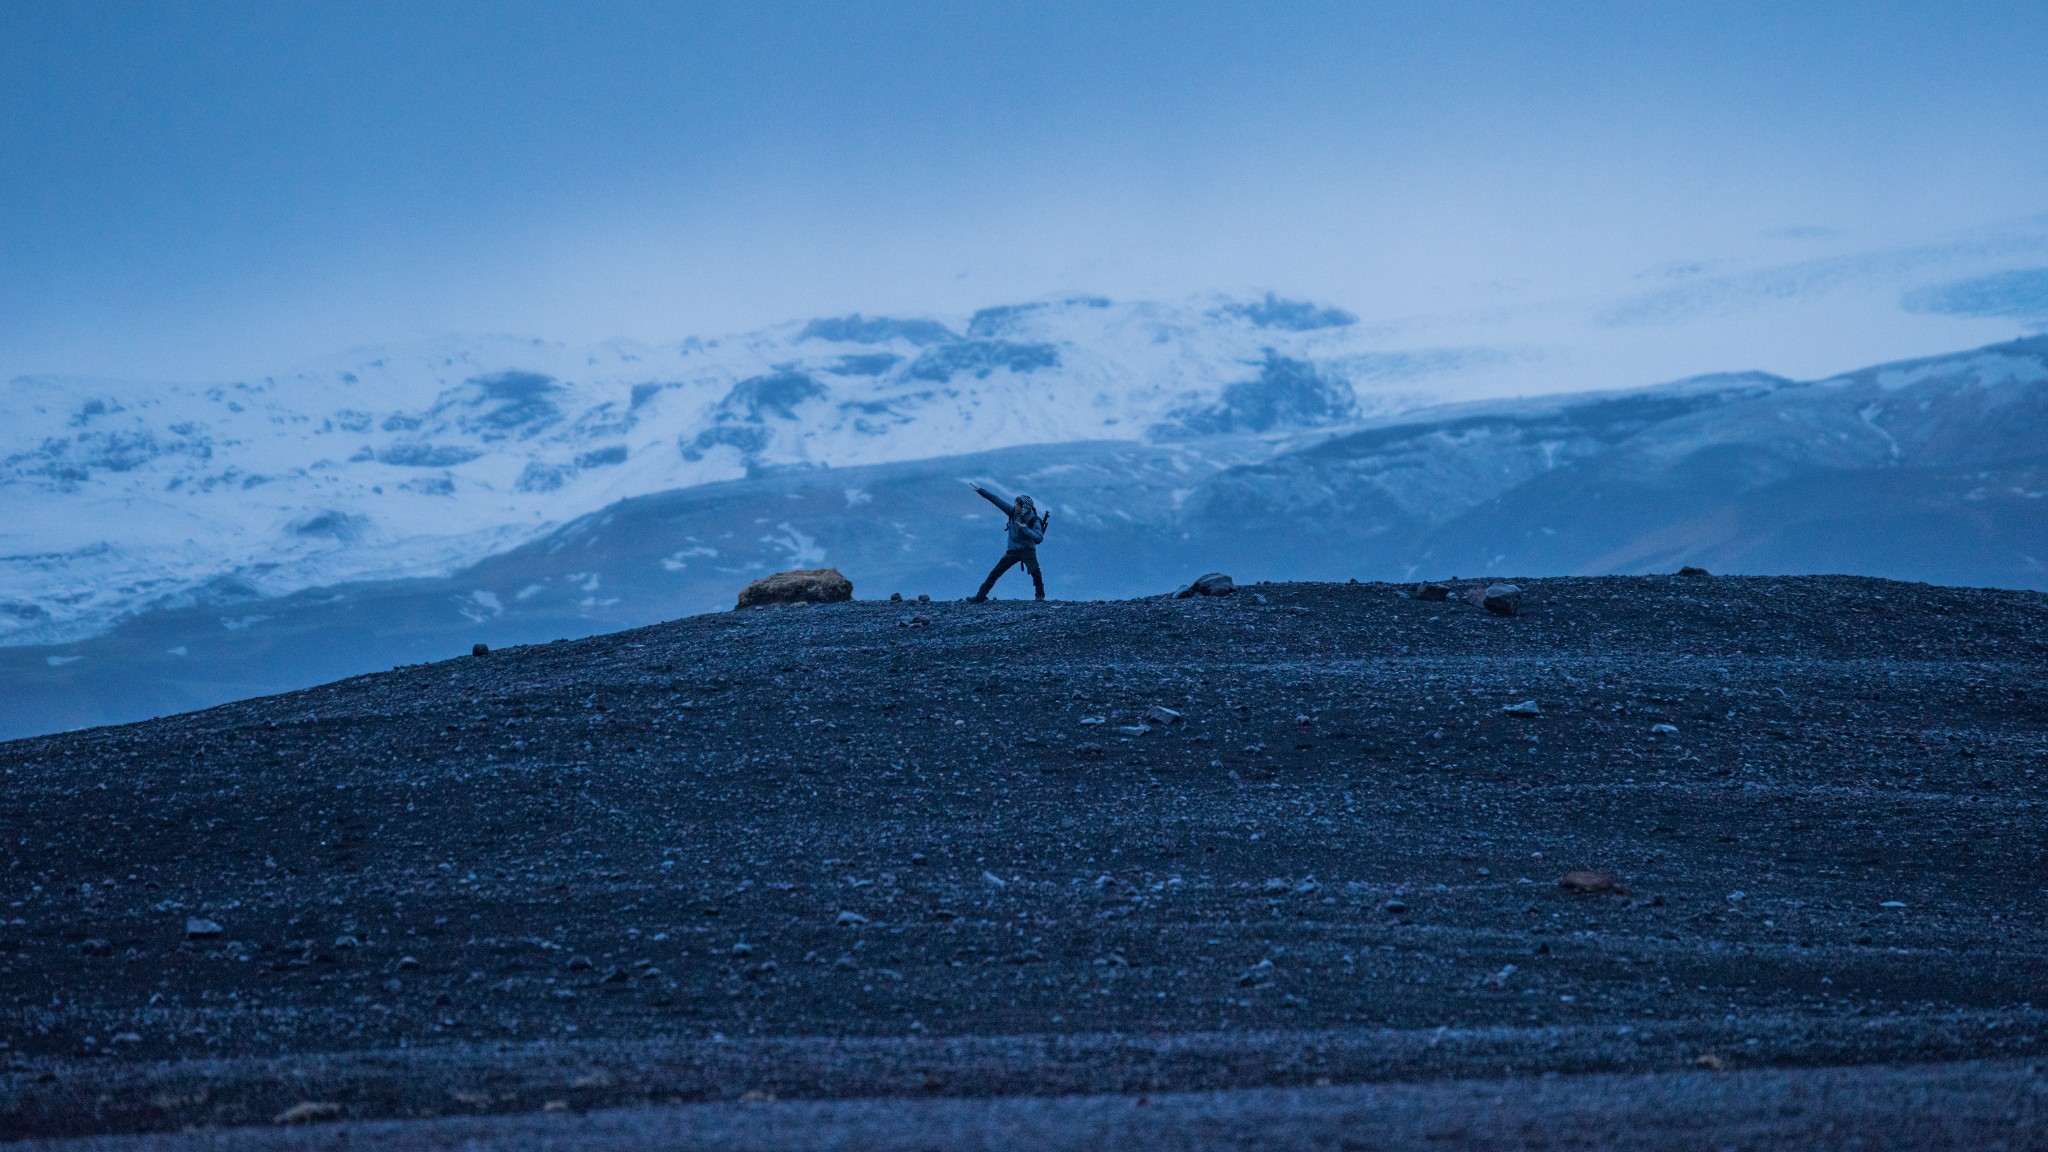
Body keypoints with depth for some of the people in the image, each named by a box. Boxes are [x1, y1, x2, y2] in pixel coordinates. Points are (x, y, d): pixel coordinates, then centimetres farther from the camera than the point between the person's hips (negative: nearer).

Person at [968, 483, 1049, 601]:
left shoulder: (1033, 521, -15)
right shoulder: (1013, 512, -2)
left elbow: (1039, 538, -27)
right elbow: (997, 501, 0)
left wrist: (1026, 529, -36)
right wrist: (981, 490, 1)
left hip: (1027, 550, -5)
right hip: (1012, 551, 5)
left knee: (1035, 571, -27)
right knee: (995, 573, 3)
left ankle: (1040, 595, -8)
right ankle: (981, 595, 9)